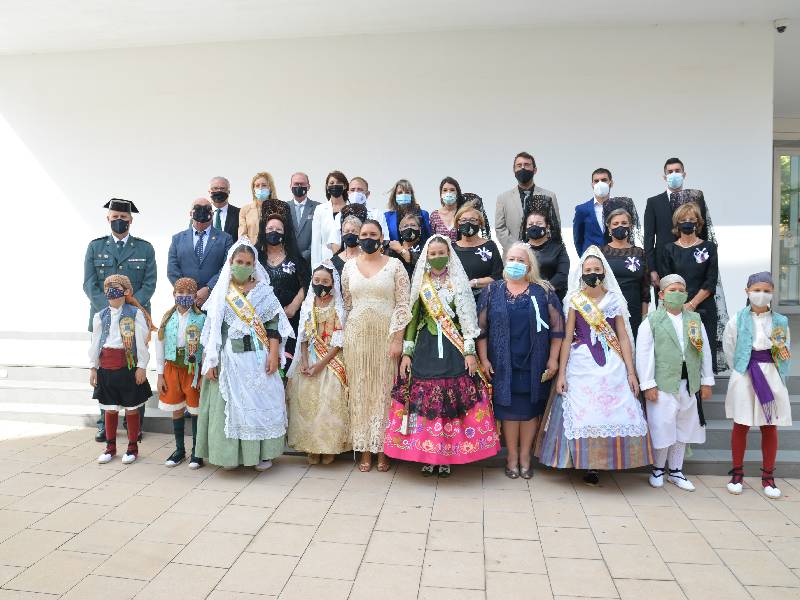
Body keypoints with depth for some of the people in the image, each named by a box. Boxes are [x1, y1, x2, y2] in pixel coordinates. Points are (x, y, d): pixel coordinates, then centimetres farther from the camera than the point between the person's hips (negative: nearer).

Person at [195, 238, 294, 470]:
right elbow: (212, 329, 6)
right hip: (230, 359, 1)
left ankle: (262, 453, 13)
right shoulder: (221, 294, 6)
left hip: (258, 358, -1)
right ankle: (230, 453, 17)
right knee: (230, 403, 4)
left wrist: (273, 355, -10)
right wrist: (209, 361, 0)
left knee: (260, 402, 2)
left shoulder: (263, 291, 4)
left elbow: (274, 325, -1)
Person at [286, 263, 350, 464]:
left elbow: (338, 341, -8)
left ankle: (330, 447, 4)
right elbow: (303, 336, 8)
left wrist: (321, 364, -14)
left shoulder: (338, 307, -3)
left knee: (329, 400, -12)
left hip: (331, 359, -3)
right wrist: (304, 360, -7)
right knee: (306, 399, -4)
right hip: (308, 358, 4)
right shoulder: (307, 305, 9)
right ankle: (311, 447, 9)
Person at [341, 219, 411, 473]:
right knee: (360, 391, 5)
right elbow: (346, 304, 13)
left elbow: (403, 304, -3)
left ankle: (382, 450, 13)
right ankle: (364, 450, 15)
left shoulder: (395, 265, 1)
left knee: (384, 391, 1)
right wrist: (345, 338, 10)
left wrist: (398, 339, -10)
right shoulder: (349, 266, 9)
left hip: (386, 335, -2)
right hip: (356, 335, 2)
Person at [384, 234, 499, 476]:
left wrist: (470, 352, -8)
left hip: (453, 348, -2)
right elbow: (412, 318, 9)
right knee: (423, 398, -1)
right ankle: (427, 455, 13)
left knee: (453, 399, -4)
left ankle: (447, 456, 10)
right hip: (425, 347, 2)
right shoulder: (420, 283, 9)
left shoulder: (458, 282, 3)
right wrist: (406, 353, 3)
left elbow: (467, 318, -1)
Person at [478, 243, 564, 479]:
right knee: (509, 409, 6)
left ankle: (525, 455, 23)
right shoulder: (492, 291, 3)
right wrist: (484, 359, -3)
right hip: (503, 364, 0)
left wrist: (553, 359, -3)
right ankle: (512, 456, 21)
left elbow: (557, 327, 2)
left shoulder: (544, 291, 2)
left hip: (534, 364, 0)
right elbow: (481, 328, 3)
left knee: (530, 409, 8)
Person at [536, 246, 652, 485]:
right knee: (582, 415, -1)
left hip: (612, 366, 1)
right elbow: (567, 338, 0)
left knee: (615, 413, -4)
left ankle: (607, 461, 13)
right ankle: (586, 464, 14)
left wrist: (631, 372, 0)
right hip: (581, 365, -1)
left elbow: (624, 338, 6)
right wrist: (561, 373, -5)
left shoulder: (614, 300, 7)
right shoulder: (574, 301, 3)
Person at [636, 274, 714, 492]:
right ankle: (658, 468, 21)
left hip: (689, 384, 5)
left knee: (683, 428, 13)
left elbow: (705, 351, 11)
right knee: (662, 428, 0)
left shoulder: (695, 319, 10)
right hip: (663, 384, -4)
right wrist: (648, 385, -11)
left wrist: (707, 382, 8)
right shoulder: (651, 321, -4)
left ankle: (675, 470, 28)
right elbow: (643, 354, -7)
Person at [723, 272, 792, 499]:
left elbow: (785, 351, 11)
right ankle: (737, 473, 16)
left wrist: (777, 374, 1)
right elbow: (729, 348, 5)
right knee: (741, 425, 5)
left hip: (771, 377, 2)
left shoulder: (780, 321, 3)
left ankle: (768, 477, 18)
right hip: (744, 377, -2)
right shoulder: (738, 320, -3)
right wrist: (742, 371, 7)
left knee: (769, 427, 7)